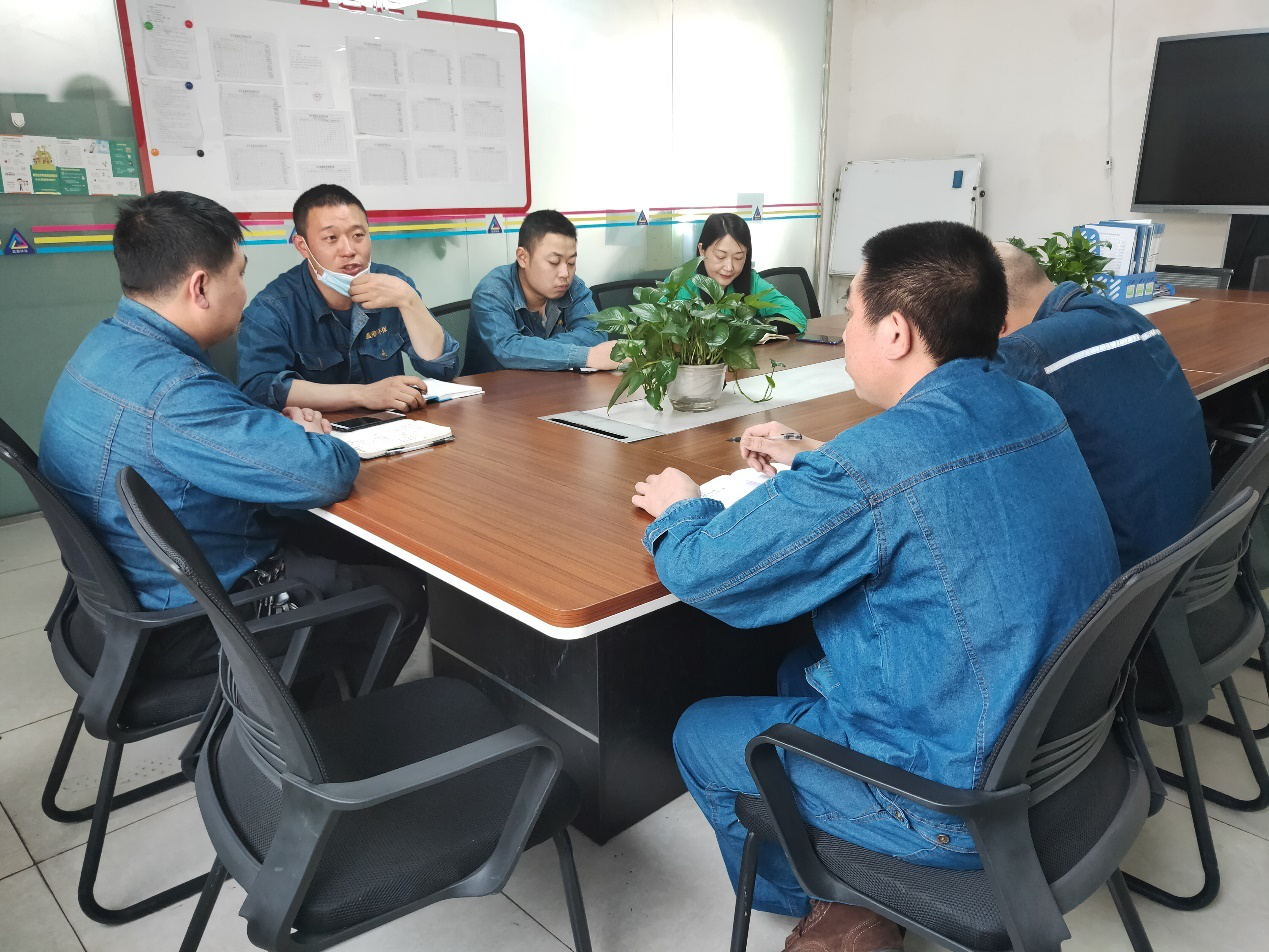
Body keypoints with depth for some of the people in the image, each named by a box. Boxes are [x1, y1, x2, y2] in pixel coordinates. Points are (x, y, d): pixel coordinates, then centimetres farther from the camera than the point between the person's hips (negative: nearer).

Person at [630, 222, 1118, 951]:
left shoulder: (868, 466, -30)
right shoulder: (1035, 411, -4)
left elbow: (702, 572, -19)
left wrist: (681, 508, 2)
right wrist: (817, 458, 13)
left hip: (965, 808, -8)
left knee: (700, 735, 11)